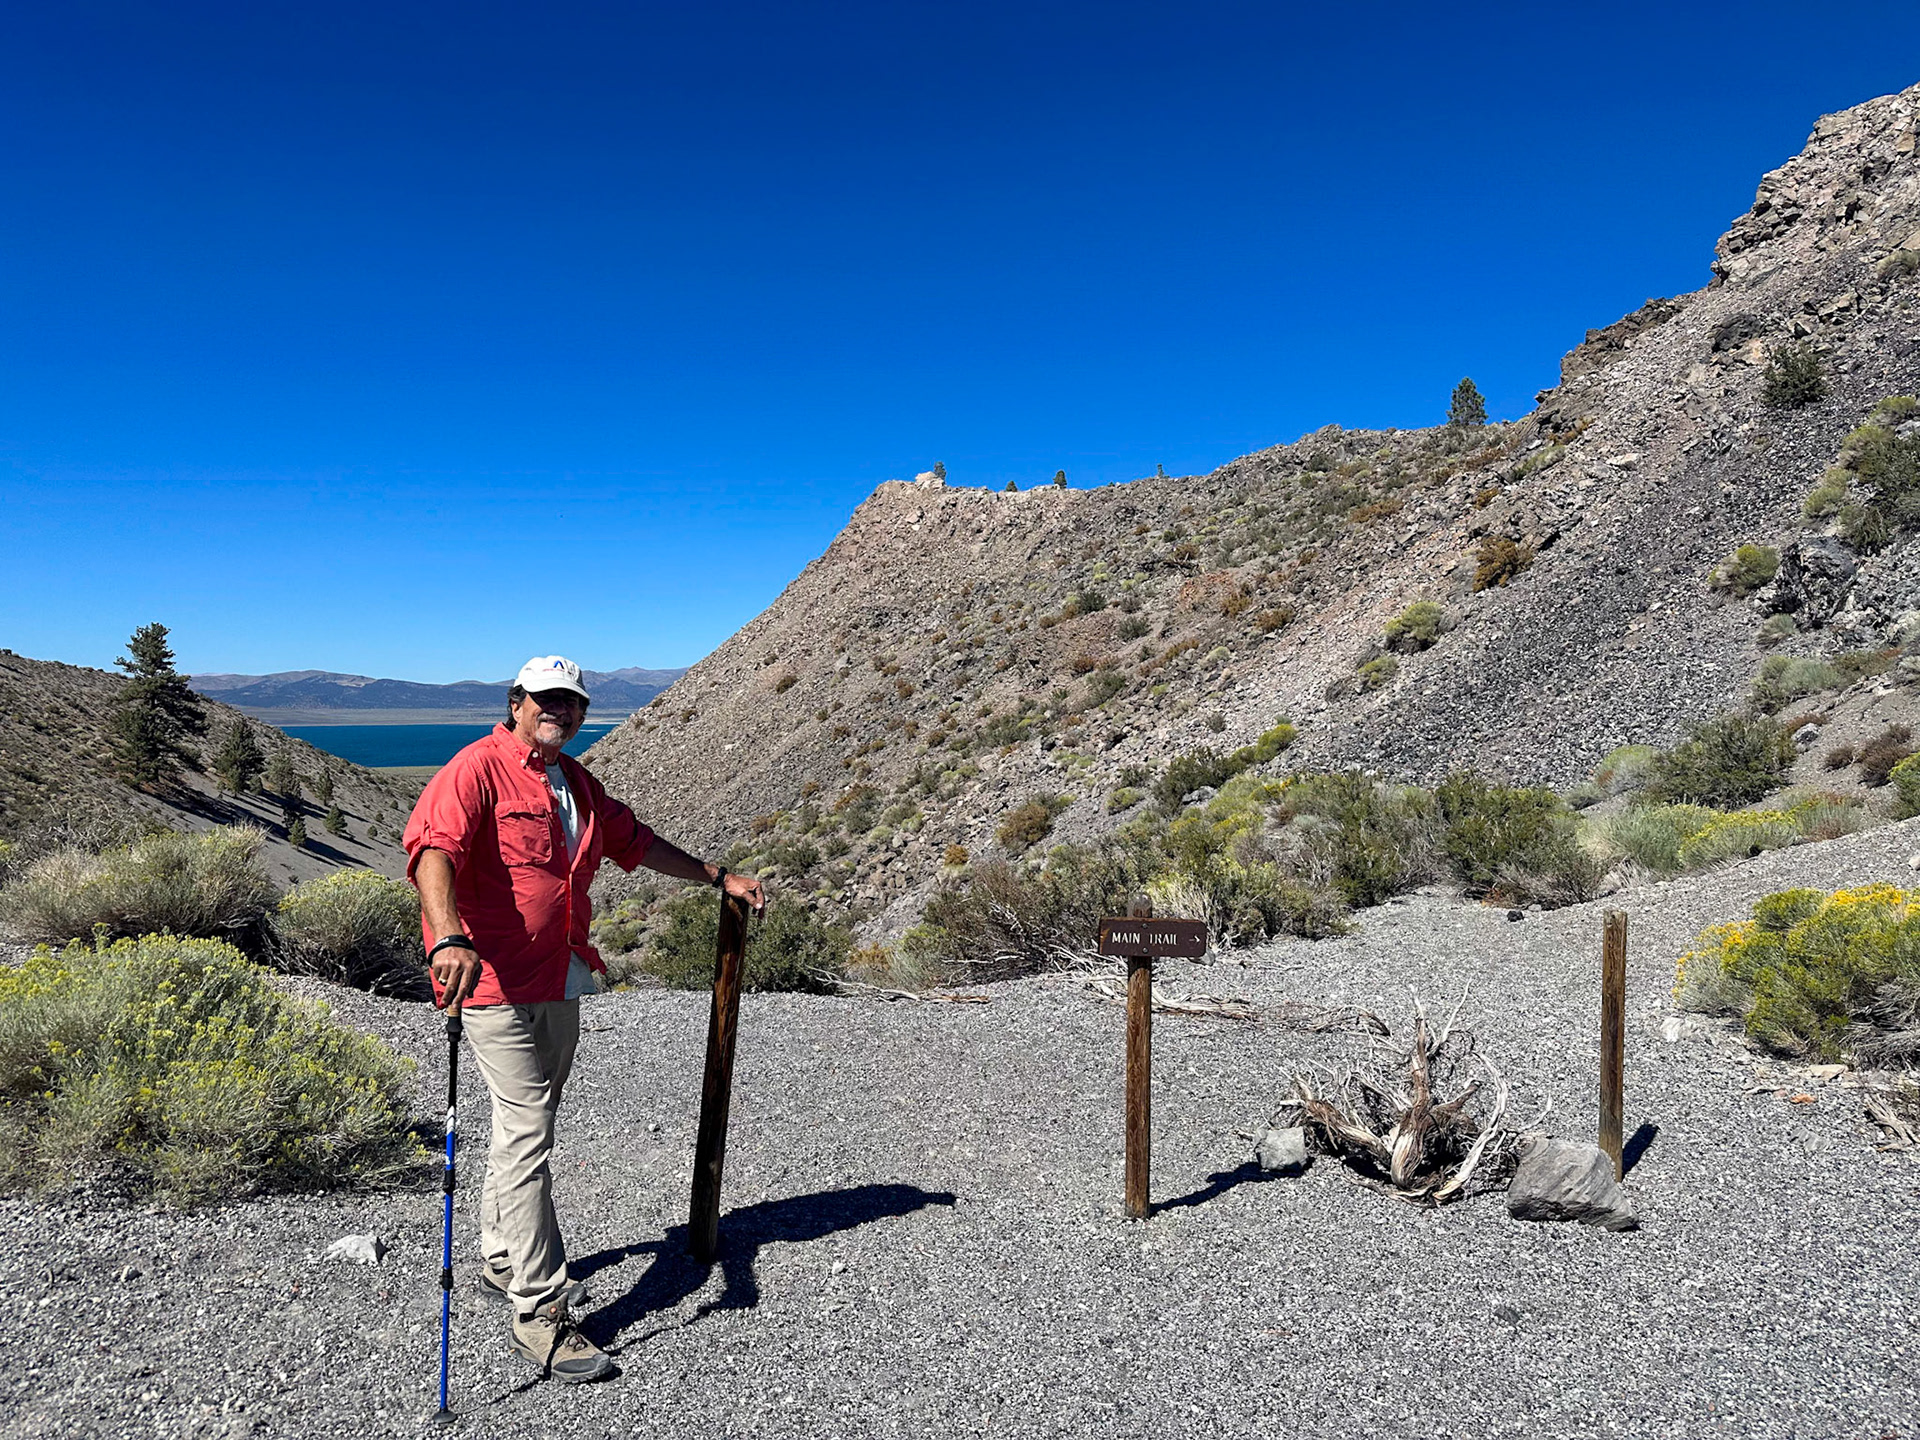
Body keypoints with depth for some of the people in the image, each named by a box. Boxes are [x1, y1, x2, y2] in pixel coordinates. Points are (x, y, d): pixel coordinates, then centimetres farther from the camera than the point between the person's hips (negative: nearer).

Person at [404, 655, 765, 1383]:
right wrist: (449, 937, -44)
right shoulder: (478, 769, -12)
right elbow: (432, 847, -27)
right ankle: (540, 1313, 0)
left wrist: (719, 877, 28)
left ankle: (501, 1262, 38)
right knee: (528, 1135, -8)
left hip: (561, 985, 8)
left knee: (526, 1126, 20)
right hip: (496, 983, -8)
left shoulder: (577, 783, 15)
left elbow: (636, 840, 27)